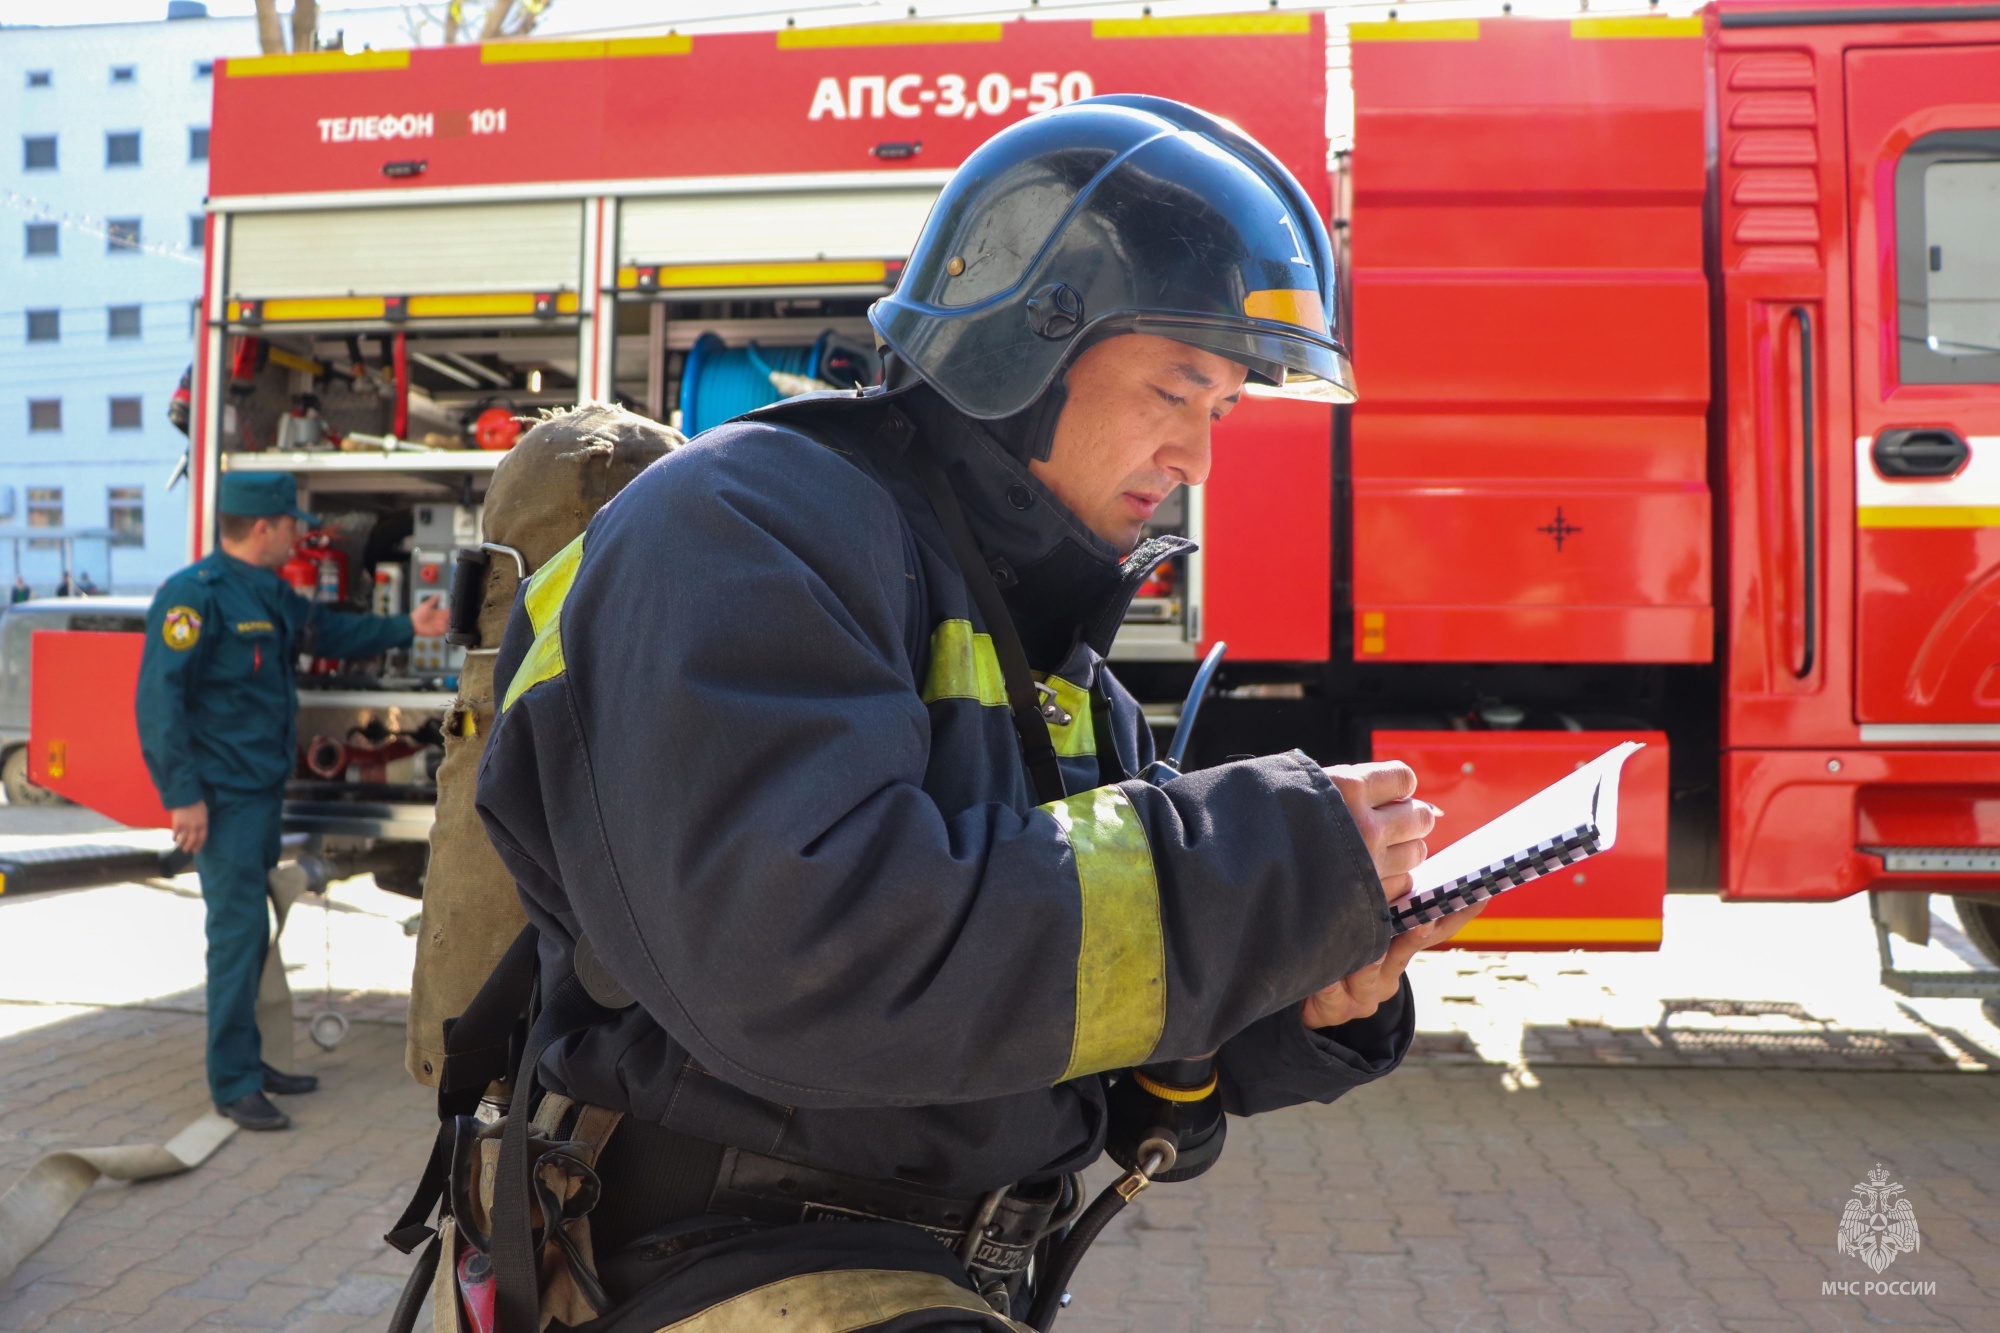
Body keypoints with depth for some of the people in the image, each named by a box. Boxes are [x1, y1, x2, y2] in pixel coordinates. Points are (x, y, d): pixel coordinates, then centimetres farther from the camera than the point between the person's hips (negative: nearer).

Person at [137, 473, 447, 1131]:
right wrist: (182, 795, -21)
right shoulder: (193, 594, -15)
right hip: (222, 797, -9)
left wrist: (406, 627, 28)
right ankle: (232, 1085, 2)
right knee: (237, 930, -7)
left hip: (263, 789, 9)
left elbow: (328, 632, 31)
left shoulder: (271, 595, 13)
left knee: (250, 929, 15)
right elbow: (159, 699, -19)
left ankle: (246, 1060, 26)